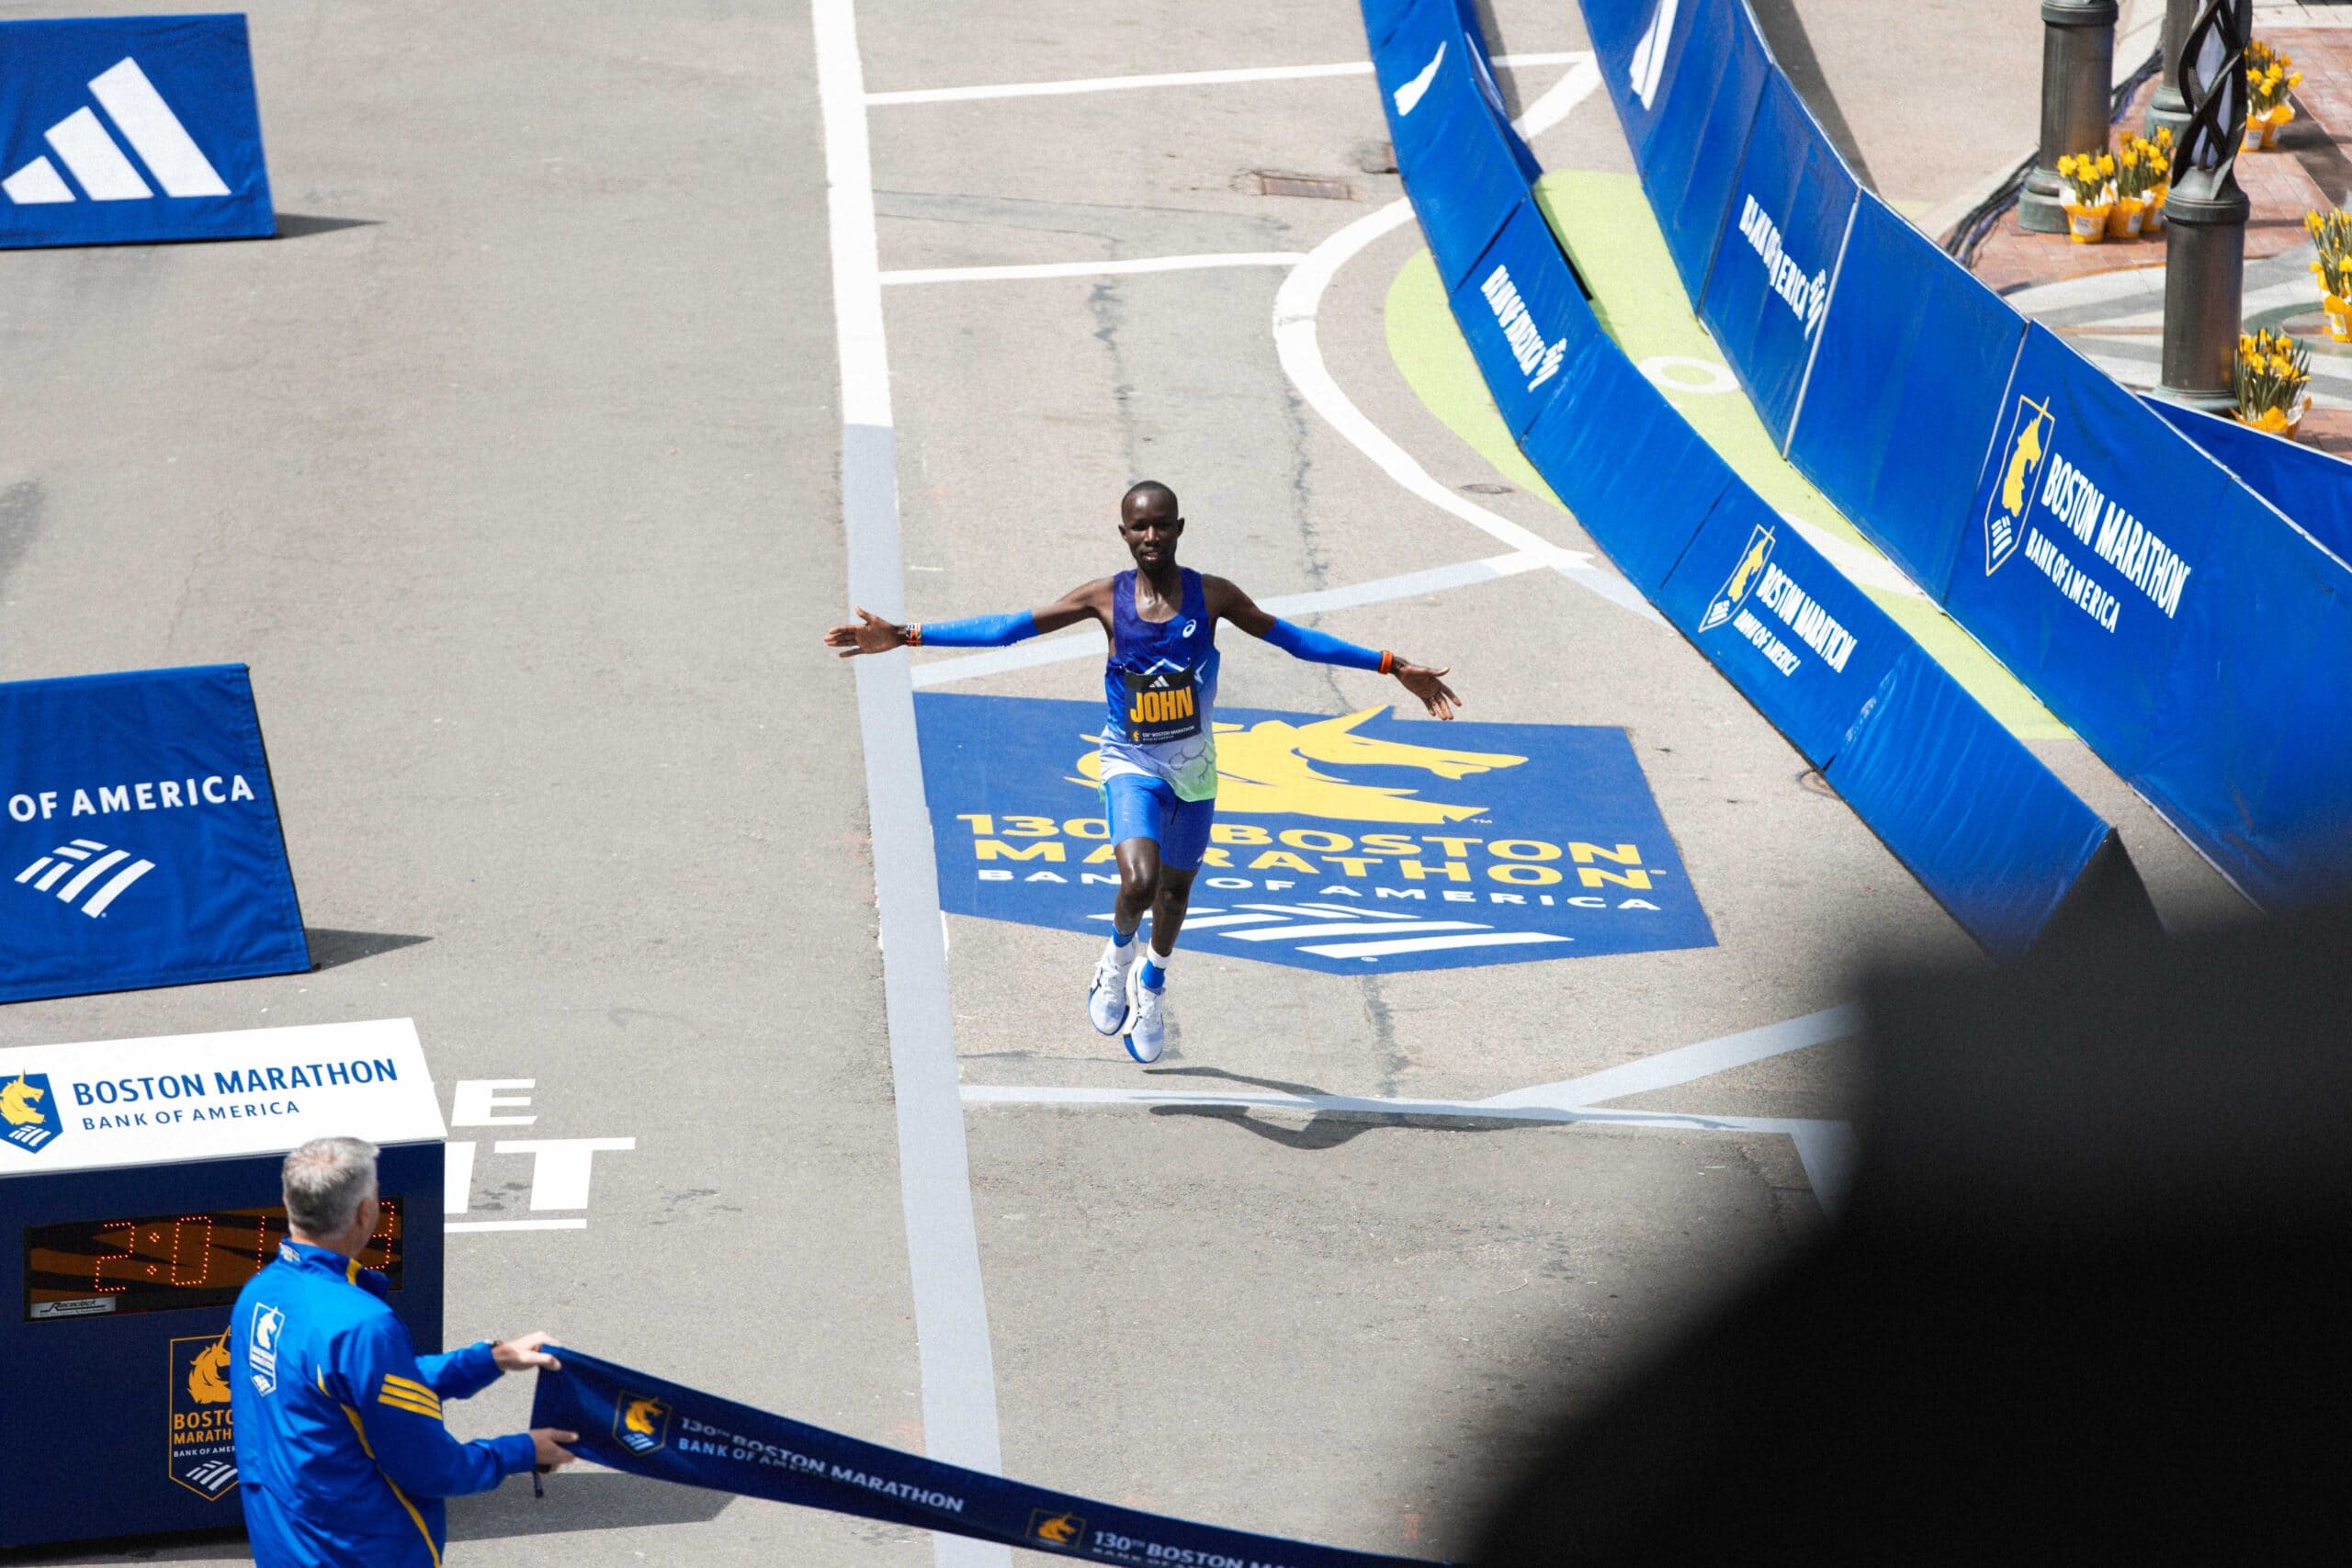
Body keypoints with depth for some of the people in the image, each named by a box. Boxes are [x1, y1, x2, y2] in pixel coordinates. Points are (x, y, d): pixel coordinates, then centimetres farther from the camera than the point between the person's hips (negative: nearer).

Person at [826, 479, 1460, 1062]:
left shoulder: (1212, 597, -10)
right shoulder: (1106, 599, -12)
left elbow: (1293, 639, -2)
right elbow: (1009, 629, -10)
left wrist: (1393, 667, -4)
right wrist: (906, 636, -14)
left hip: (1193, 769, 2)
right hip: (1132, 766, -2)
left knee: (1176, 886, 18)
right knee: (1139, 880, -26)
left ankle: (1154, 979, 50)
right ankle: (1119, 952, 9)